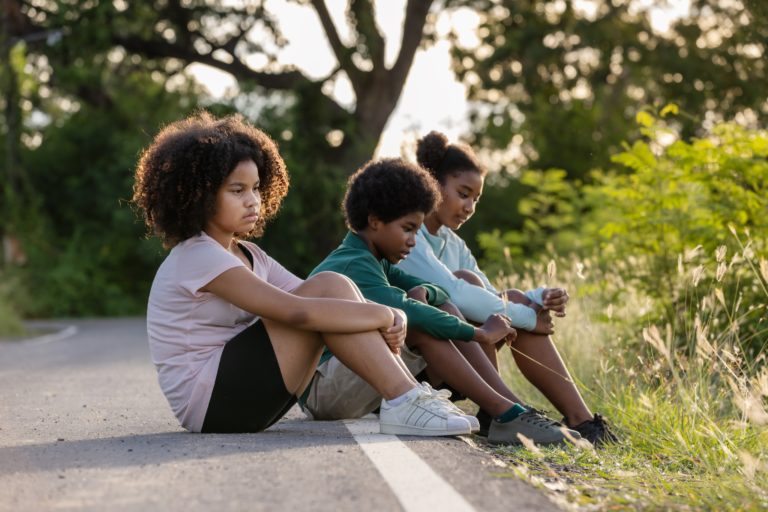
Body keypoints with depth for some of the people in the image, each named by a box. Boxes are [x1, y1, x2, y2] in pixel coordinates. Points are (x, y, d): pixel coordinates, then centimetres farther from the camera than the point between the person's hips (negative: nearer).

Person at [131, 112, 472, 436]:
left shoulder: (248, 255, 15)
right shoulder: (197, 257, -17)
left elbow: (305, 298, 4)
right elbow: (297, 312, -26)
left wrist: (387, 319, -15)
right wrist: (385, 314, -18)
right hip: (205, 401, -9)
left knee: (329, 291, -3)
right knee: (327, 287, -17)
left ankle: (403, 393, -10)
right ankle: (404, 402, -20)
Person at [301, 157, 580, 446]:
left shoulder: (374, 262, 14)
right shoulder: (354, 266, -18)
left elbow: (439, 294, 7)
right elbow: (406, 312, -33)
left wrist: (423, 293, -18)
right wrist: (481, 334, -27)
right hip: (320, 389, -10)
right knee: (418, 325, -25)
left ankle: (515, 407, -11)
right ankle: (505, 414, -26)